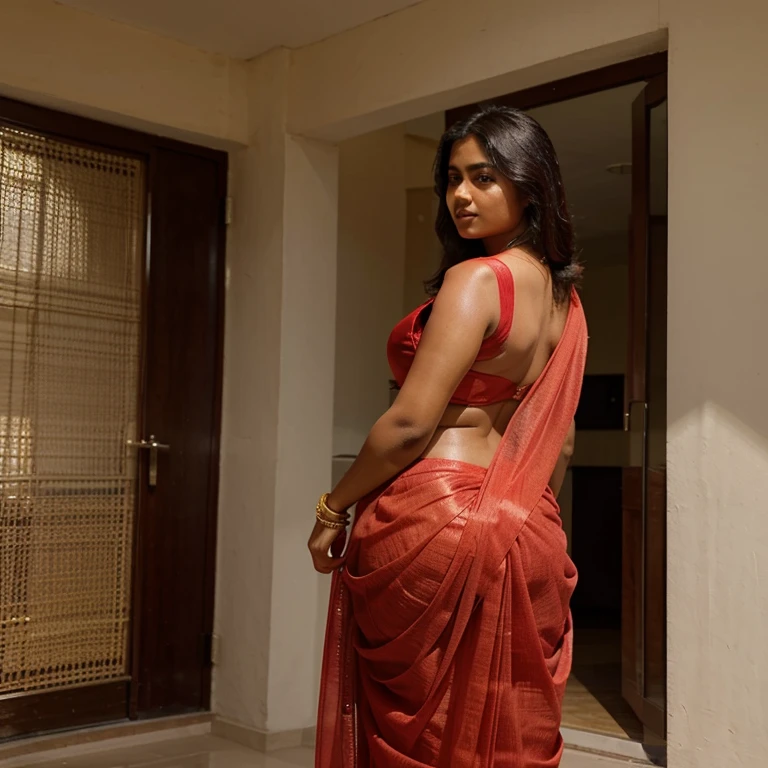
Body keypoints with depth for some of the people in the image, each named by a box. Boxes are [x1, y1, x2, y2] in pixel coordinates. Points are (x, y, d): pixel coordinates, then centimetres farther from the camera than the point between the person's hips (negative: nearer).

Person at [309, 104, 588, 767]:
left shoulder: (476, 278, -13)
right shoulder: (564, 296, 12)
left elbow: (410, 424, -17)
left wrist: (334, 508, -5)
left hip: (432, 516, -8)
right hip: (528, 536, 8)